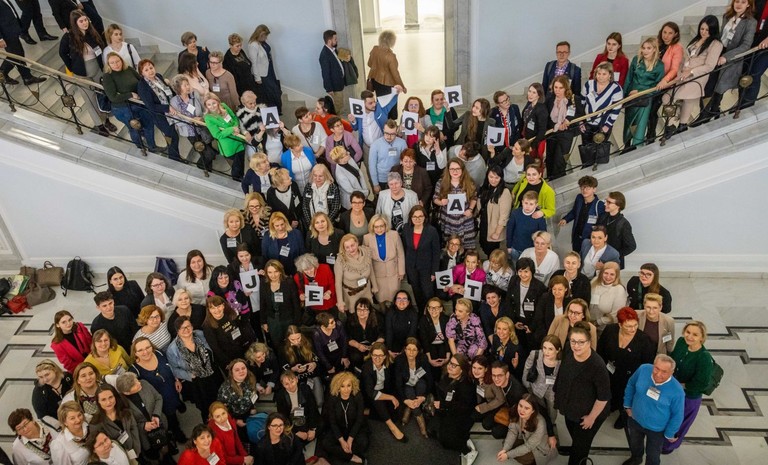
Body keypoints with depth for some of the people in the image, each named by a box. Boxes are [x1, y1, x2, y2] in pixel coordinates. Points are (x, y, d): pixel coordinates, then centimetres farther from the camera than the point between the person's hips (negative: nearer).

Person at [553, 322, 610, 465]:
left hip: (588, 414, -7)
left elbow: (604, 396, -26)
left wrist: (592, 417, -16)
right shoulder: (569, 354, -13)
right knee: (576, 439, 30)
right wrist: (560, 402, 14)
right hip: (571, 409, 7)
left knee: (580, 444, 14)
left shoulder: (597, 365, -35)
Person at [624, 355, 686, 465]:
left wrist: (669, 434, -5)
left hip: (656, 429, -3)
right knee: (634, 444, 33)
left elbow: (677, 415, -16)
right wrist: (627, 404, 2)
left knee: (652, 455, 23)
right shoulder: (644, 369, -25)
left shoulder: (677, 391, -33)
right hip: (635, 420, 4)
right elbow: (631, 385, -3)